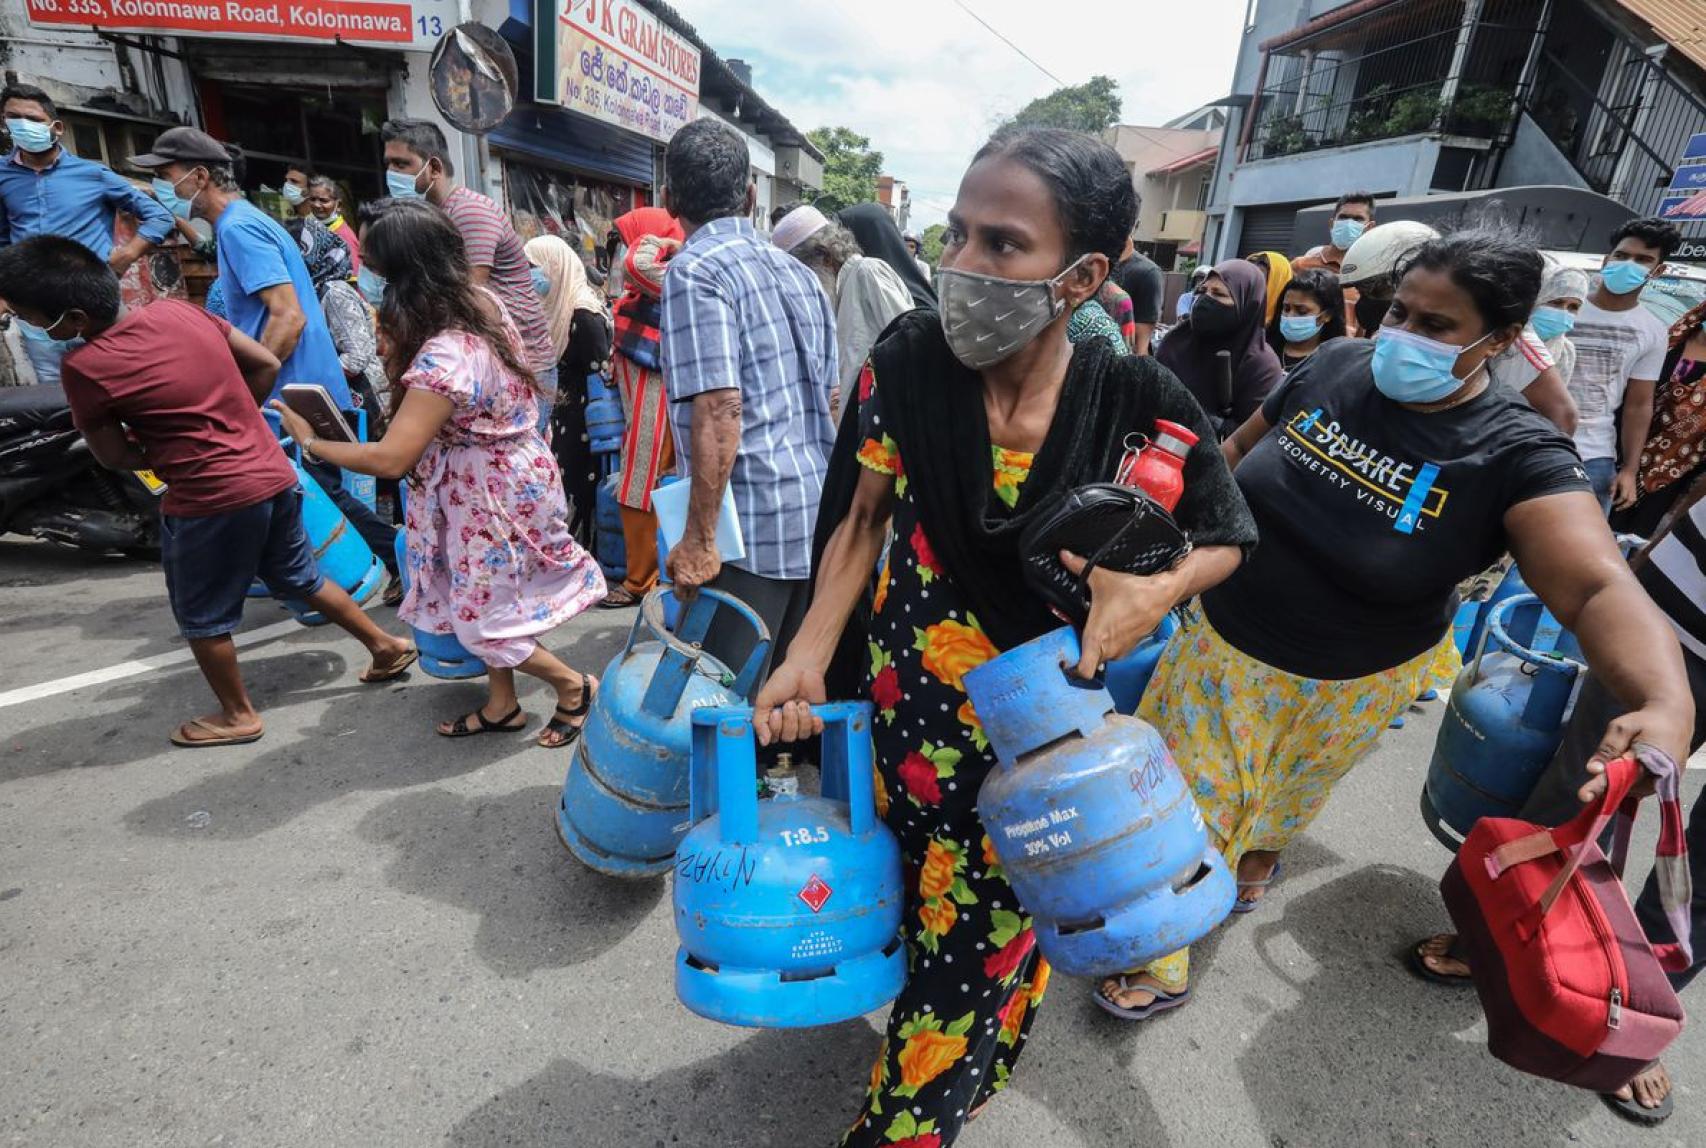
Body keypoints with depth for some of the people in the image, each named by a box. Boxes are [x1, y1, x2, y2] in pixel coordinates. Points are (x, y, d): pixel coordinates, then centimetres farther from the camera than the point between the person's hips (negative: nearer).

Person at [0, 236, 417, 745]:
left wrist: (169, 452, 13)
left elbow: (115, 457, -4)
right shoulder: (180, 310, 1)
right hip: (275, 474, 7)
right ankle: (386, 645, 32)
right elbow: (267, 364, 8)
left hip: (211, 501, -7)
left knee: (201, 617, 14)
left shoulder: (84, 368, -15)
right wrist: (228, 425, 14)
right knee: (300, 578, 24)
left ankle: (238, 716, 28)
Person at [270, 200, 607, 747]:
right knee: (487, 598, 19)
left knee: (482, 614, 7)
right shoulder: (483, 300, -4)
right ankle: (502, 705, 34)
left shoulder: (445, 355, -31)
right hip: (508, 471, 9)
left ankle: (576, 687, 22)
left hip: (487, 489, -9)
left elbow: (390, 459, -29)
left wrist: (310, 442, -14)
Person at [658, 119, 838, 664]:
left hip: (753, 529, -8)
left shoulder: (695, 270, -8)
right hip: (820, 519, 8)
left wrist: (699, 538, -16)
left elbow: (719, 410, -19)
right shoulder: (798, 272, 15)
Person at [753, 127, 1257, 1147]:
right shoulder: (909, 361, -14)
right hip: (905, 692, 1)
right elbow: (863, 519, -3)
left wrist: (1157, 593, -23)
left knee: (999, 911, 14)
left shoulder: (1142, 403, -17)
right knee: (913, 889, 18)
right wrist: (810, 654, -12)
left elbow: (1223, 541, -2)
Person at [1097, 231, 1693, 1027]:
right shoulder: (1334, 367, -10)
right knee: (1186, 790, 16)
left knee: (1284, 790, 22)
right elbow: (1241, 447, 5)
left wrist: (1668, 706, -48)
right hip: (1221, 640, 4)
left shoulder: (1515, 454, -21)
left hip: (1343, 684, -3)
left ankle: (1259, 851, 54)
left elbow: (1602, 588, -31)